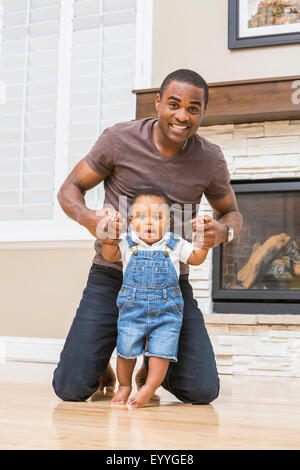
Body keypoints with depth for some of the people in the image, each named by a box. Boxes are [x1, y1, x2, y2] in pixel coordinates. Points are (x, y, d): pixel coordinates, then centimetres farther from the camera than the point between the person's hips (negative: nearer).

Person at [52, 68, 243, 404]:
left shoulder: (210, 160, -3)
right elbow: (69, 189, 1)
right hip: (112, 275, -1)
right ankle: (99, 363, 28)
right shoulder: (120, 139, -8)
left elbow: (231, 213, 12)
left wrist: (223, 231, -15)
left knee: (203, 391, -7)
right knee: (71, 389, -9)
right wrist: (88, 218, -24)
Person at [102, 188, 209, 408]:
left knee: (161, 351, -4)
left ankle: (148, 389, 8)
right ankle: (124, 385, 27)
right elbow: (110, 256, -7)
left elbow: (197, 258, 7)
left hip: (167, 309, 0)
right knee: (126, 350, 5)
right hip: (132, 307, 0)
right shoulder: (127, 243, 3)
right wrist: (110, 234, -21)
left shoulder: (175, 244, 4)